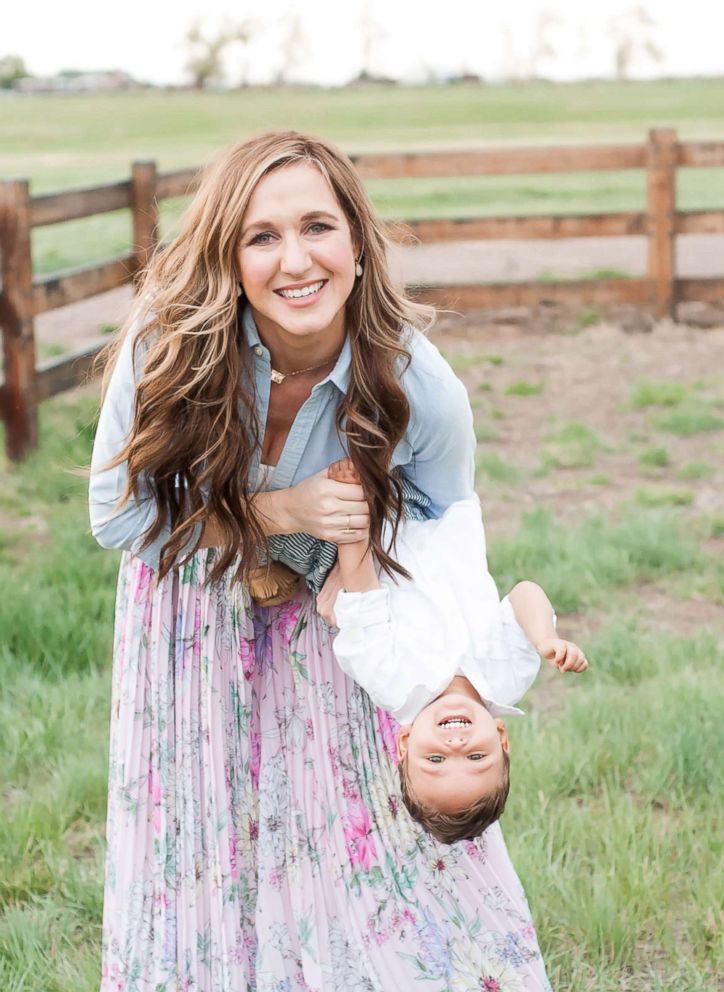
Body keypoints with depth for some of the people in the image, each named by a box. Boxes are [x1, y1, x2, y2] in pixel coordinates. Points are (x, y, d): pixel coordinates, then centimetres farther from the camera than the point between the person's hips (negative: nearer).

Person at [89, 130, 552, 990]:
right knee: (204, 863, 12)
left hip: (341, 618, 0)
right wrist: (274, 511, -29)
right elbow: (115, 514, -18)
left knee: (378, 857, 4)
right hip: (194, 620, 0)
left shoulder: (423, 393, -27)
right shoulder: (167, 344, -29)